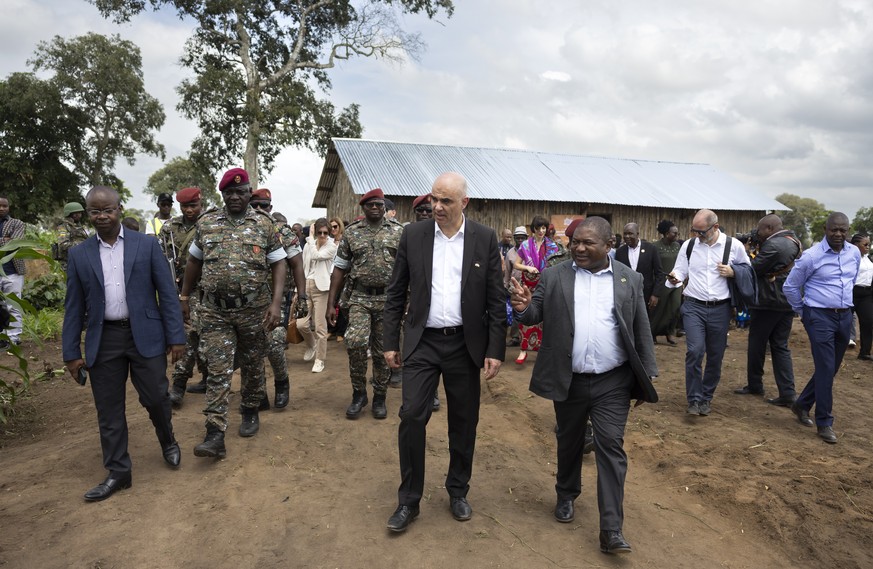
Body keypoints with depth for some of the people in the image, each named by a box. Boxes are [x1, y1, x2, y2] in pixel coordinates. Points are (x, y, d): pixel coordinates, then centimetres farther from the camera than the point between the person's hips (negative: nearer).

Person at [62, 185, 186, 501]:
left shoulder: (147, 246, -1)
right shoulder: (78, 255, 5)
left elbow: (167, 293, -1)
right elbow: (74, 307, 7)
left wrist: (176, 337, -5)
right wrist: (71, 353, 4)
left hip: (145, 335, -2)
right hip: (103, 341, 2)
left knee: (155, 398, 2)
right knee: (108, 410, 8)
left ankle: (168, 442, 33)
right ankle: (118, 472, 22)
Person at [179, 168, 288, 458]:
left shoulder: (265, 224, -1)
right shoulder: (206, 223, 5)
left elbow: (278, 264, -3)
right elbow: (194, 262, 15)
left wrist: (276, 302, -13)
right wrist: (184, 297, 15)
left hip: (254, 309, -1)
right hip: (215, 311, 1)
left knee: (252, 365, 13)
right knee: (217, 371, -2)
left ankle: (250, 413, 34)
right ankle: (215, 435, -2)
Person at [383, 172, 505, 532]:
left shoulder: (485, 239, -2)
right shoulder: (413, 235, 0)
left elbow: (496, 299, -1)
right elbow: (396, 293, 4)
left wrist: (495, 350, -5)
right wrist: (391, 342, 1)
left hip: (465, 344, 0)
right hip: (422, 342, 0)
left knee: (464, 422, 10)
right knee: (412, 416, -5)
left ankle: (458, 492, 31)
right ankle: (409, 500, 13)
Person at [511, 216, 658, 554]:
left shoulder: (630, 280, 1)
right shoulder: (554, 276, 0)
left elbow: (642, 332, 4)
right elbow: (535, 315, -1)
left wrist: (647, 376, 3)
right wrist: (523, 307, -24)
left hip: (613, 383, -1)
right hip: (569, 380, 1)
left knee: (611, 447, -1)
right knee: (569, 443, 16)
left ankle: (611, 529, 5)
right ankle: (566, 495, 40)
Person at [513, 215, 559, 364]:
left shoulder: (552, 246, 5)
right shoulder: (525, 245, 5)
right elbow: (516, 264, 7)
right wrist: (527, 268, -11)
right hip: (528, 285, 0)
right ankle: (524, 350, 1)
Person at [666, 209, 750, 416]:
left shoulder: (734, 246, -1)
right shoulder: (688, 245, 2)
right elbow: (680, 271, 6)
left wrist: (733, 272, -10)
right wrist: (674, 280, -17)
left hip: (720, 308, 1)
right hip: (693, 307, 0)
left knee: (715, 356, 9)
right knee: (695, 351, -13)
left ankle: (707, 397, 27)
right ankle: (694, 399, 0)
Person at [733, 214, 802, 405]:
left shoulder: (773, 245, -18)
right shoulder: (794, 241, 13)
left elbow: (753, 269, -17)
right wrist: (759, 246, 6)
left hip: (768, 302, -8)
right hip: (788, 302, 9)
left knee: (757, 345, 8)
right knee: (781, 347, 10)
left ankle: (754, 385, 20)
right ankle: (787, 393, 5)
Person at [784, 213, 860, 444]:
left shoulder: (854, 253, 5)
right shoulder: (811, 256, -12)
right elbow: (790, 287, -4)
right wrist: (803, 312, 3)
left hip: (845, 316, 6)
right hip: (820, 317, -6)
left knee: (831, 369, 12)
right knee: (826, 369, -7)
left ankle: (802, 405, 30)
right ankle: (824, 423, 5)